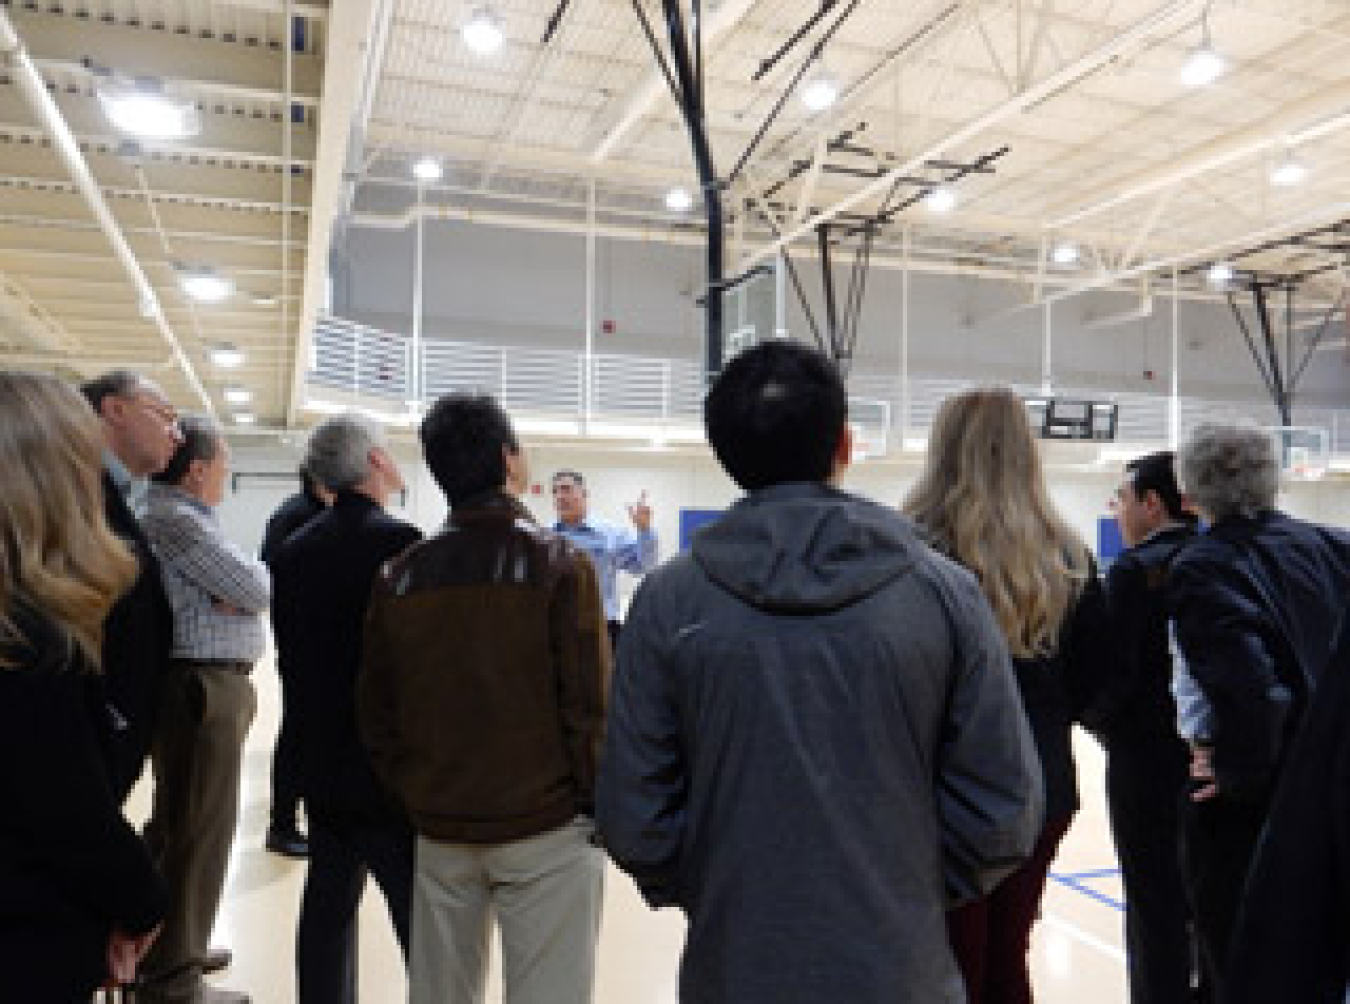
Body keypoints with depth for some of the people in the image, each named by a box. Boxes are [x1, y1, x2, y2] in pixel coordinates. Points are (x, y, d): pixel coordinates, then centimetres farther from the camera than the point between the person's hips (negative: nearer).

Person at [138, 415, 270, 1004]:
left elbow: (247, 589, 10)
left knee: (179, 825, 21)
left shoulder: (181, 515, 15)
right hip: (204, 689, -11)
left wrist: (232, 591, -12)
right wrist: (249, 580, 3)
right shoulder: (177, 519, -17)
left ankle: (172, 949, 37)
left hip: (207, 686, 11)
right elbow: (258, 590, -18)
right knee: (199, 831, -1)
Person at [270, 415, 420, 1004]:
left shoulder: (293, 552, 4)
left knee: (328, 910, 17)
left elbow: (291, 655, 10)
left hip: (322, 767, 7)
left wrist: (313, 741, 19)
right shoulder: (398, 542, -17)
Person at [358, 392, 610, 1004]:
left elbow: (376, 716, 3)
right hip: (547, 828, -4)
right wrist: (599, 803, 0)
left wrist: (414, 797, 14)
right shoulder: (559, 565, -11)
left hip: (439, 832, 5)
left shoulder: (399, 576, 1)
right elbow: (590, 706, -13)